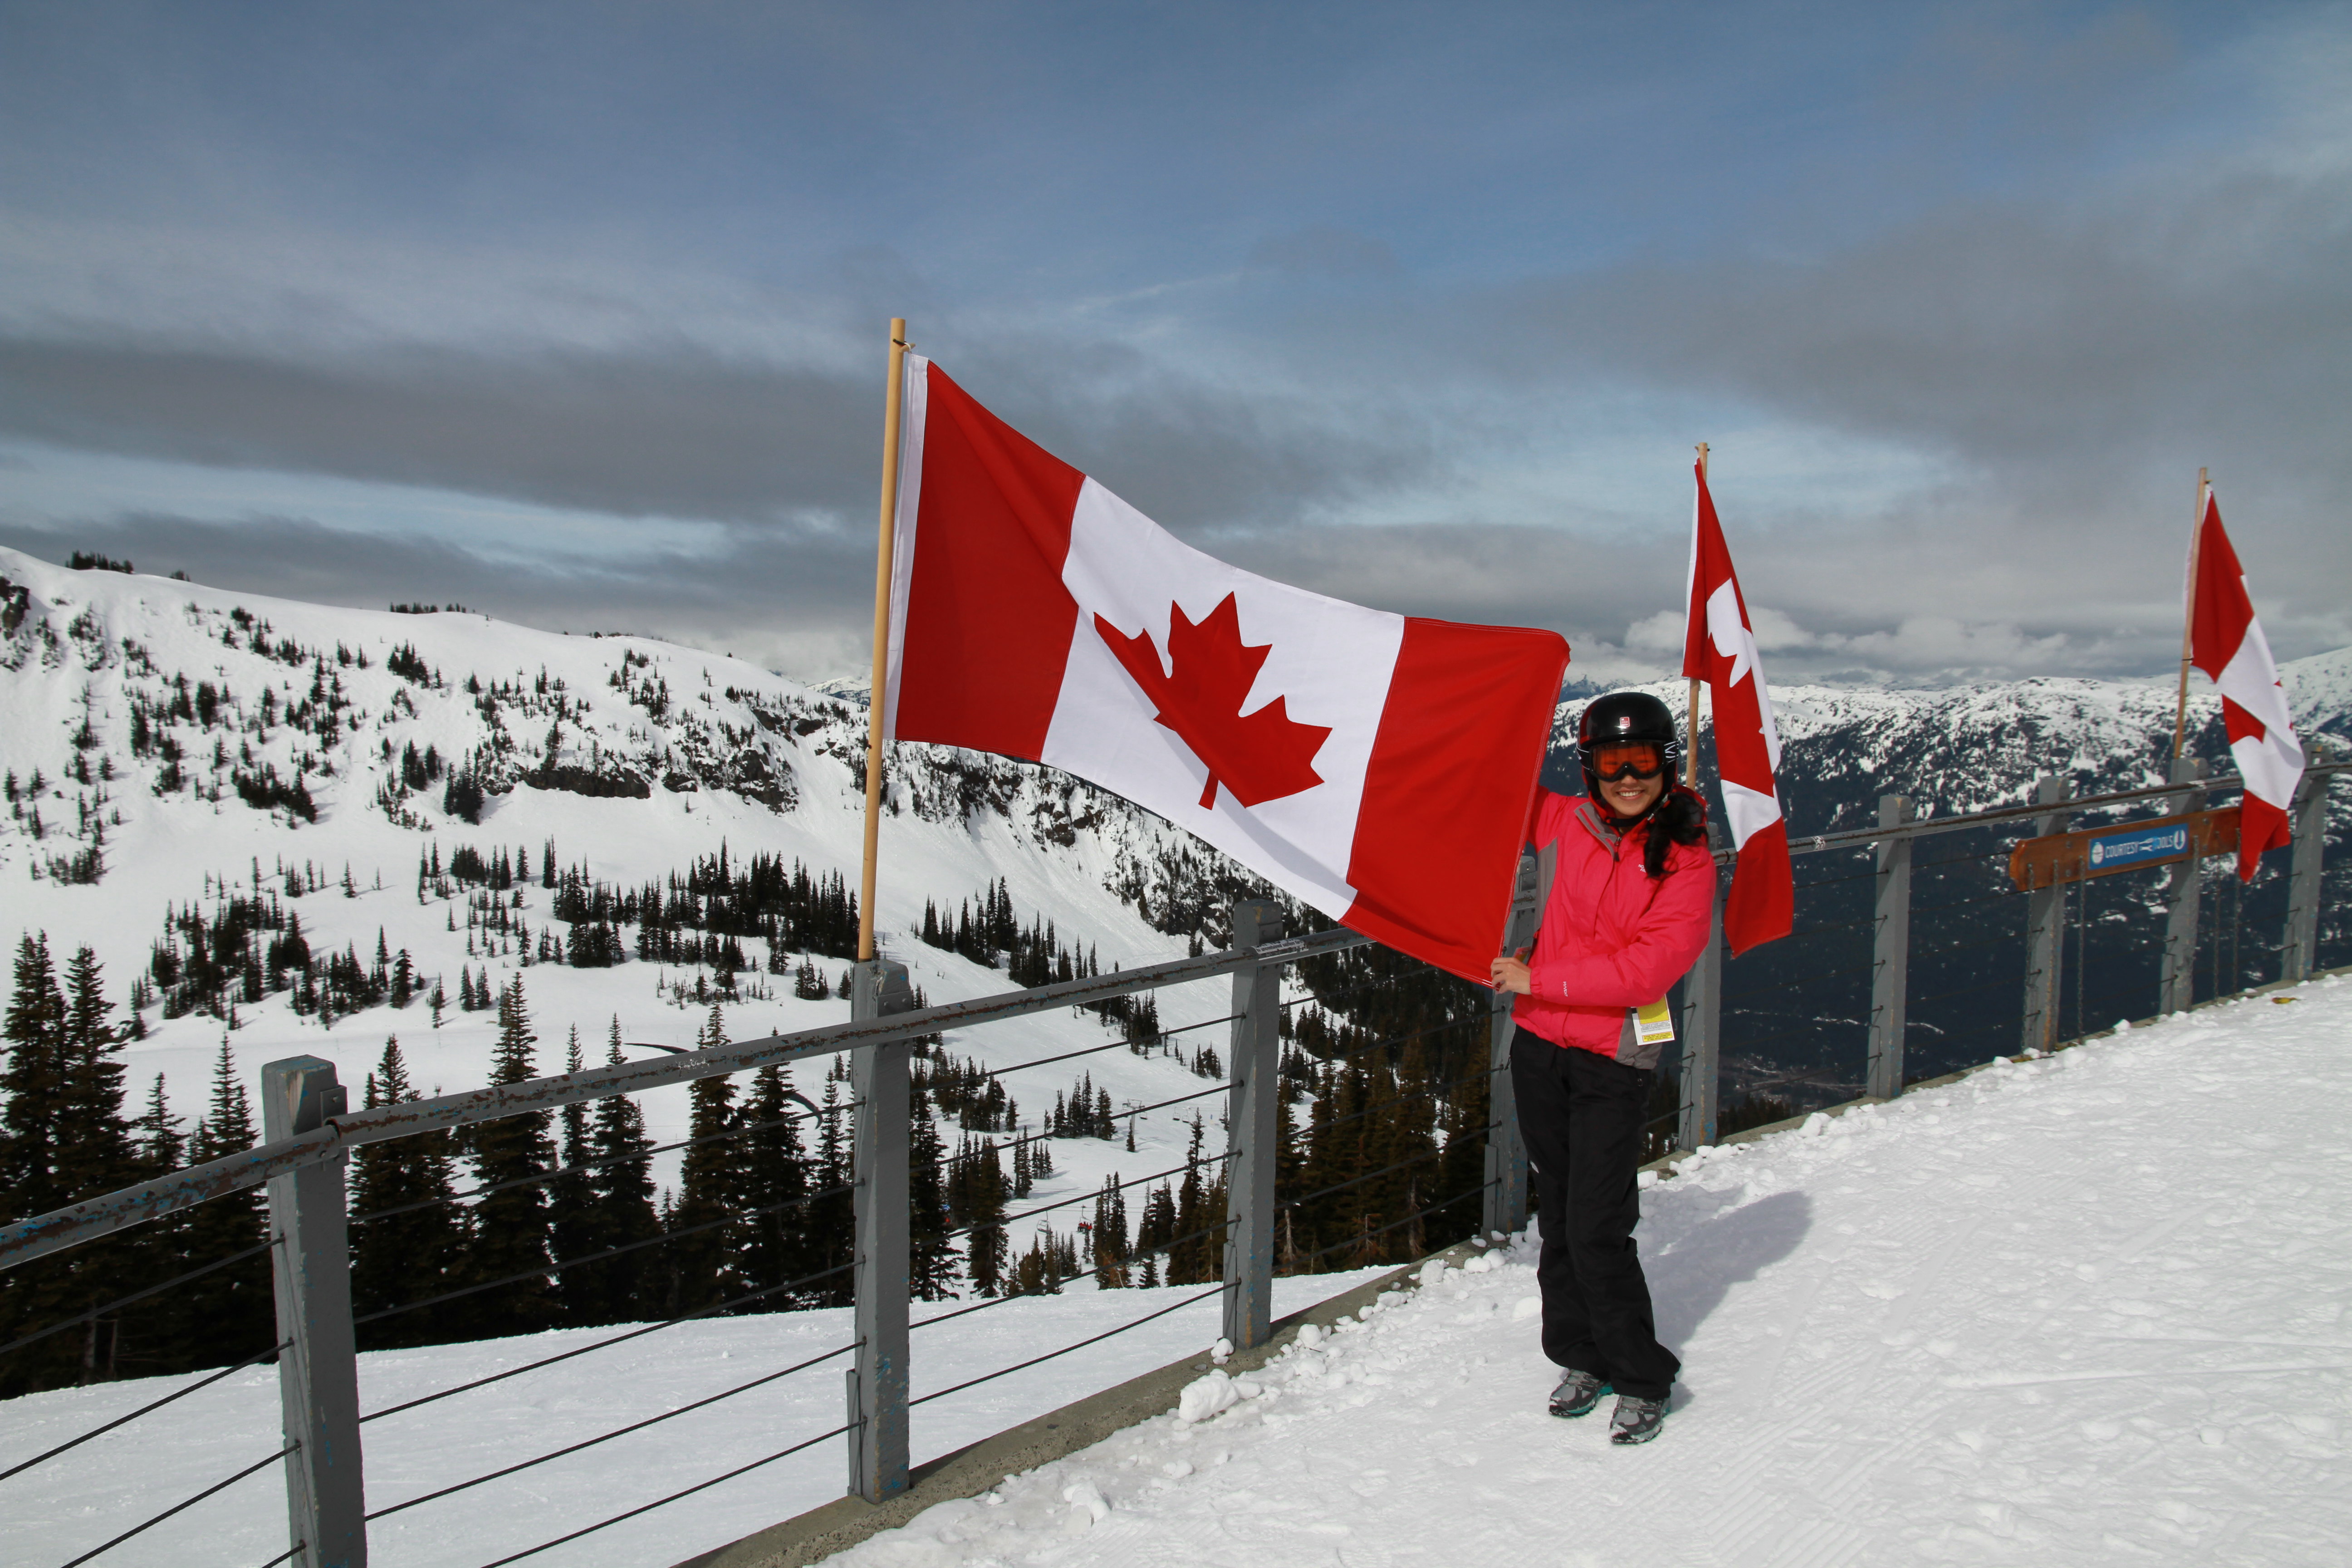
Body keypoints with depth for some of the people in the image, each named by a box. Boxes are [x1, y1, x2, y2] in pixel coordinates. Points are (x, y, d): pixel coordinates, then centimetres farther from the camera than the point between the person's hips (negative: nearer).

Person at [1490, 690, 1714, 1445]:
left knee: (1598, 1230, -4)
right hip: (1539, 1048, 4)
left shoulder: (1687, 863, -8)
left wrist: (1538, 978, -17)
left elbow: (1649, 966, -16)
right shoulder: (1562, 823, 2)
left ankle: (1642, 1380, 18)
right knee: (1558, 1214, 14)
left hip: (1614, 1061, -4)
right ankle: (1581, 1358, 33)